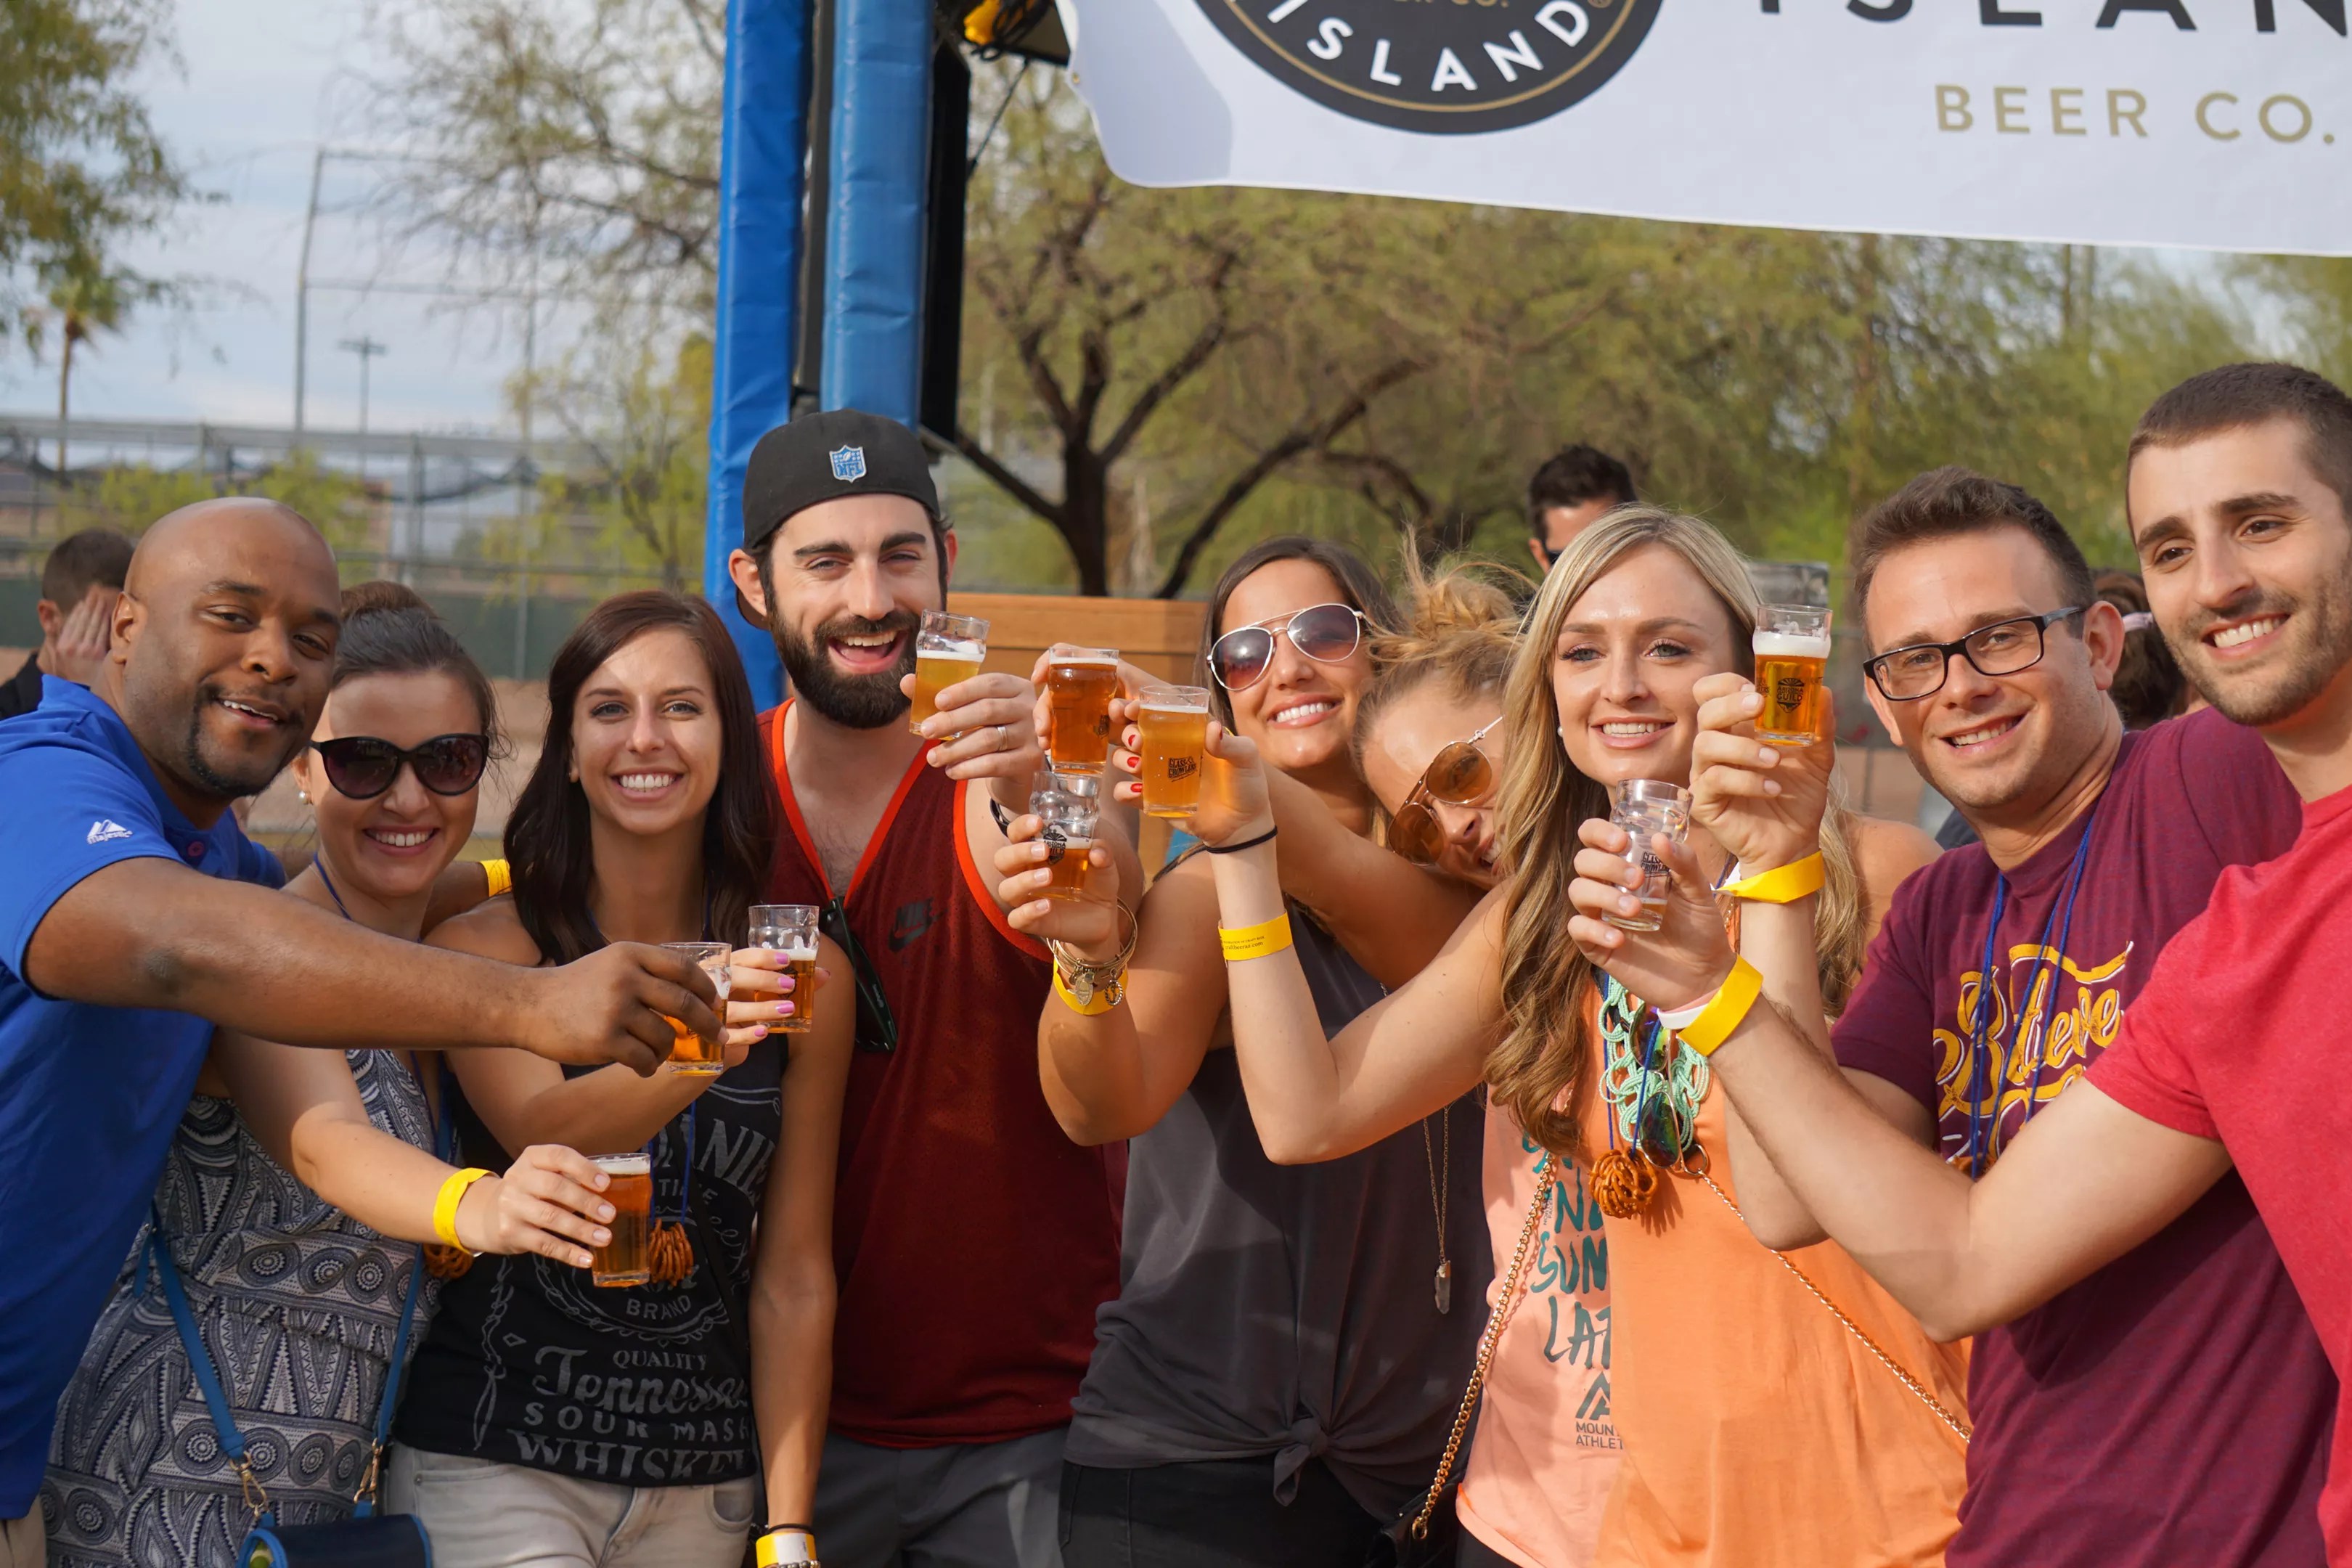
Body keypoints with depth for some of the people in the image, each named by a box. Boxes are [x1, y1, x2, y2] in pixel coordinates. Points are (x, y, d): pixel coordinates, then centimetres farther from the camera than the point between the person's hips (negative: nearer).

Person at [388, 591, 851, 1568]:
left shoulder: (799, 973, 2)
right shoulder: (484, 945, -5)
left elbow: (794, 1277, 3)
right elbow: (543, 1134, -23)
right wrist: (692, 1054, -41)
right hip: (493, 1469, -3)